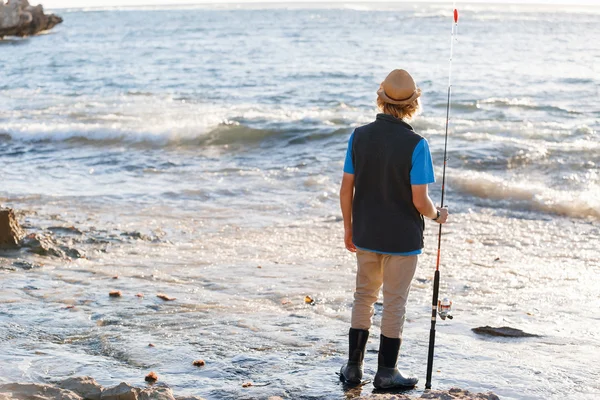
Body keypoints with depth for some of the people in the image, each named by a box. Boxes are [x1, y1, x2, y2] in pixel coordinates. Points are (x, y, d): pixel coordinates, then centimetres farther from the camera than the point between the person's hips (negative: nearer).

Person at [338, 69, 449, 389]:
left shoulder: (359, 136, -5)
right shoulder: (415, 145, -18)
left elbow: (346, 189, -1)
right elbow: (419, 200, -18)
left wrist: (348, 228, 12)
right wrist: (437, 215, 4)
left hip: (366, 235, 4)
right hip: (402, 239, -4)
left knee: (364, 298, 18)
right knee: (394, 304, 8)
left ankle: (353, 366, 23)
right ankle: (386, 373, 17)